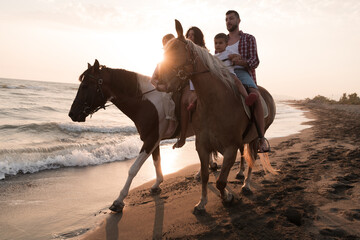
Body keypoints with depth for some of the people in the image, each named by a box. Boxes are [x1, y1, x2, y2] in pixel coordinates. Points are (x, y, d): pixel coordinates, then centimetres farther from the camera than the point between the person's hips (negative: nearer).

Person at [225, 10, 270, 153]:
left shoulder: (249, 39, 15)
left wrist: (241, 61, -22)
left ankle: (262, 138, -31)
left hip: (243, 73, -4)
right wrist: (230, 57, -8)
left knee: (255, 96, -34)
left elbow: (255, 61, 1)